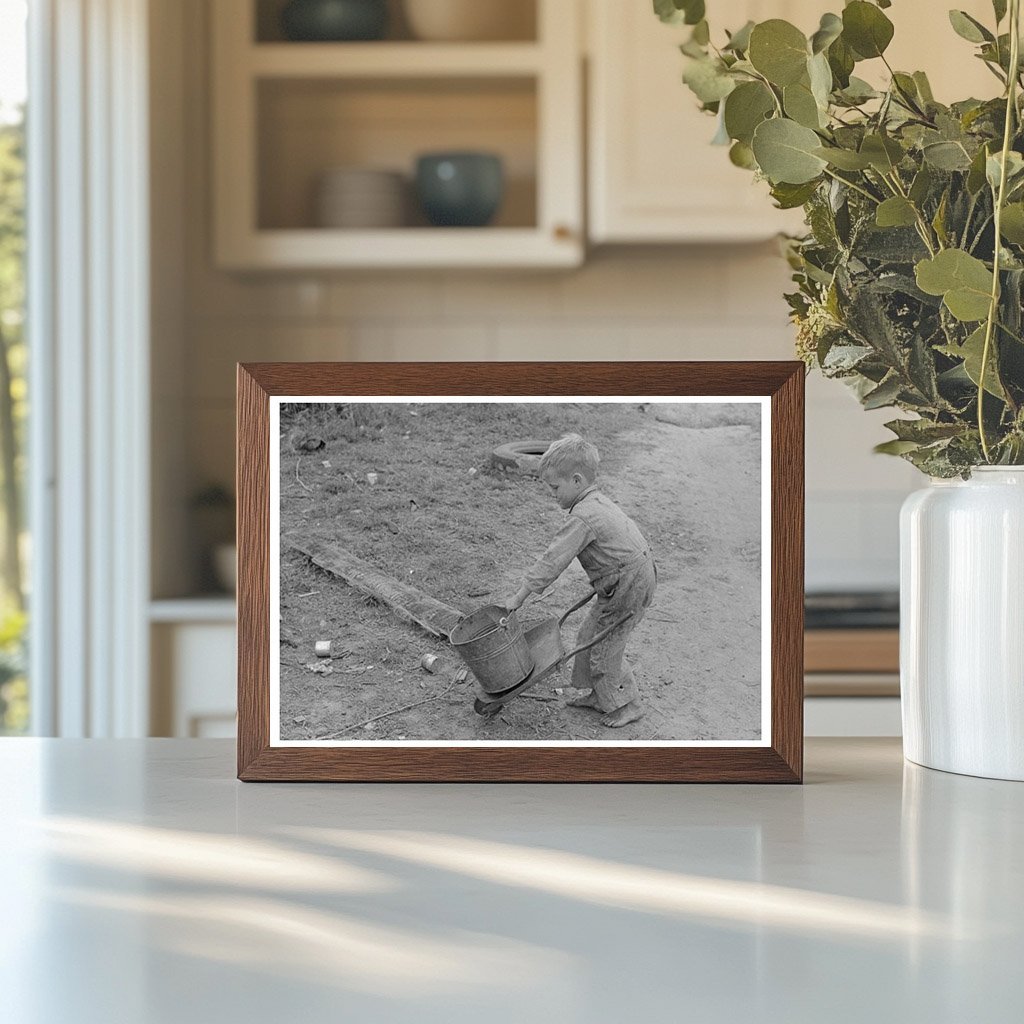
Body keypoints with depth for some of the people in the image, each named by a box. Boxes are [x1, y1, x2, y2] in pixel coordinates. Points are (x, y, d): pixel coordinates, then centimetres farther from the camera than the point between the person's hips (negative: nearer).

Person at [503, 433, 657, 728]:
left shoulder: (582, 518, -24)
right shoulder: (599, 502, 8)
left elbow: (553, 561, -24)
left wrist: (520, 596, -19)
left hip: (627, 588, -10)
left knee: (604, 648, 2)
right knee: (590, 636, 17)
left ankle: (627, 705, 17)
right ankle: (600, 694, 31)